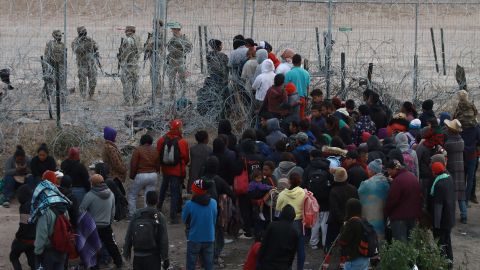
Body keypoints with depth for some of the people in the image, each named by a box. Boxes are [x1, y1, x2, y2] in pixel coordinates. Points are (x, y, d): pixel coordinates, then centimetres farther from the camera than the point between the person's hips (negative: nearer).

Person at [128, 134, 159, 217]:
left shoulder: (138, 150, -7)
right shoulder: (155, 151, 7)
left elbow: (133, 164, -9)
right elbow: (158, 165, 11)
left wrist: (132, 175, 5)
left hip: (141, 175, -4)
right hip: (153, 175, 4)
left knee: (132, 194, 12)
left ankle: (132, 214, 10)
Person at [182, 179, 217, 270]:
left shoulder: (189, 205, -18)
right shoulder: (213, 203, -8)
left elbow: (184, 220, -3)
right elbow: (214, 220, 5)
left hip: (194, 239, -3)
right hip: (209, 239, 3)